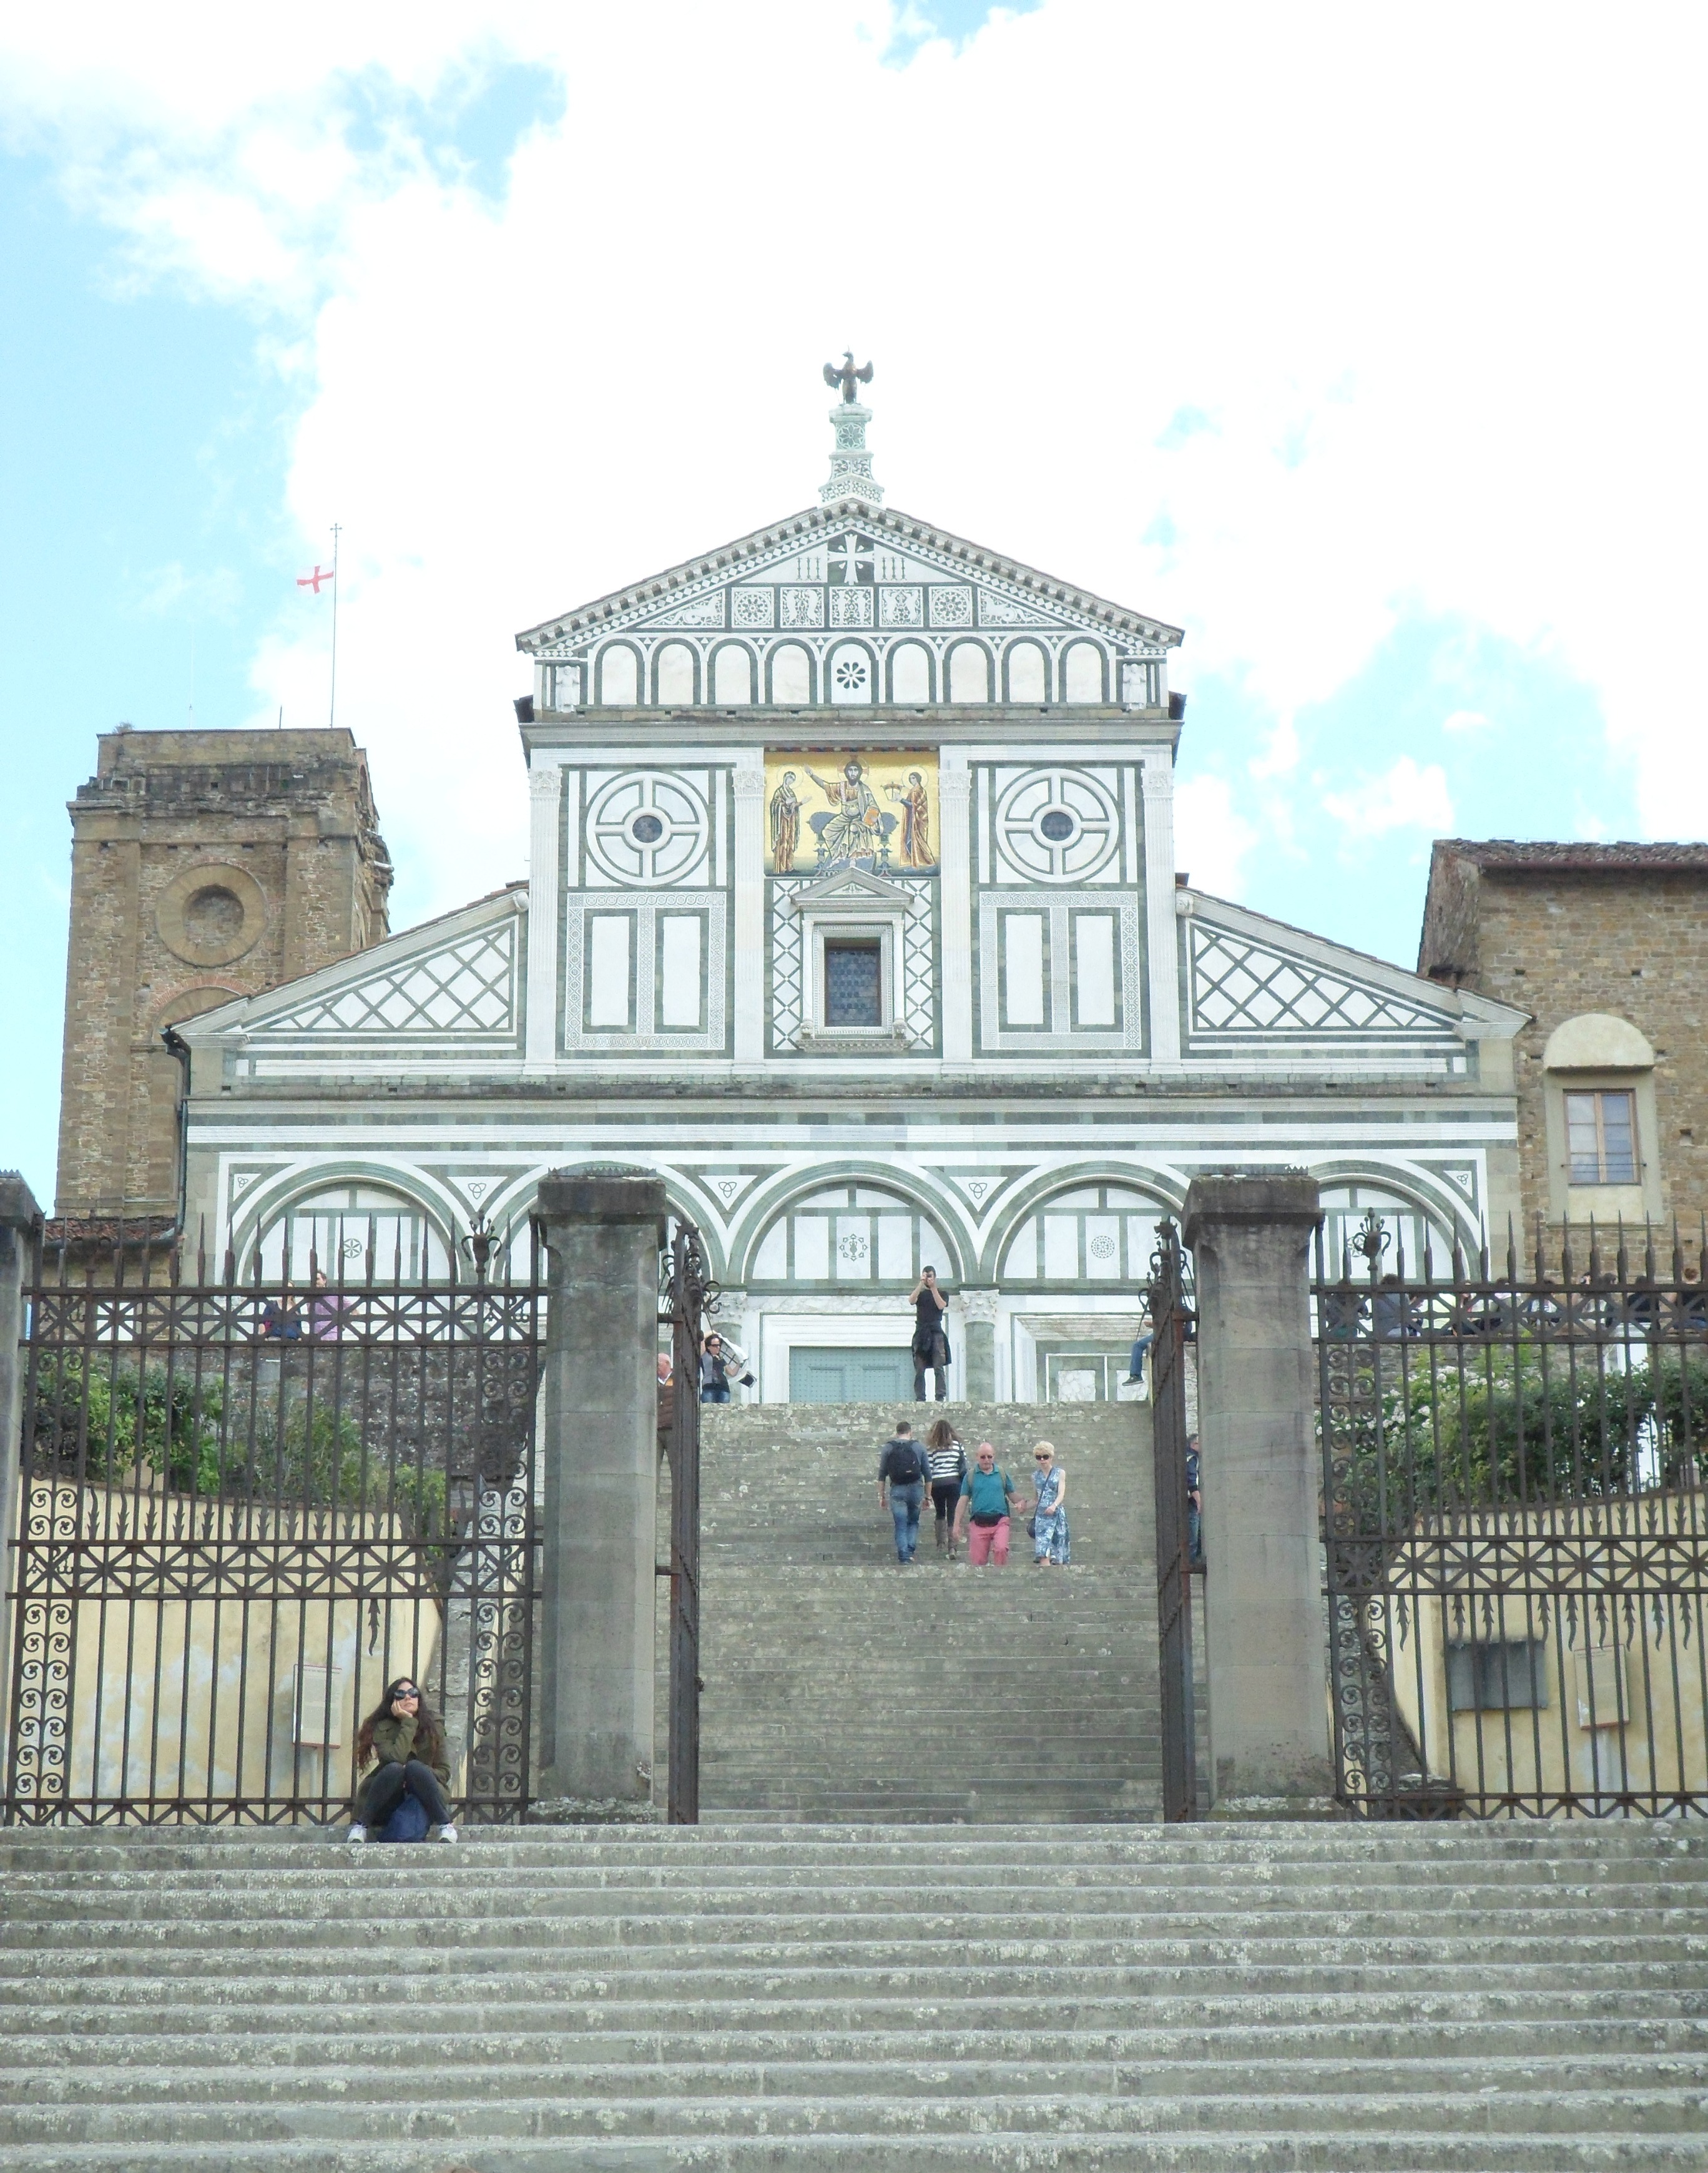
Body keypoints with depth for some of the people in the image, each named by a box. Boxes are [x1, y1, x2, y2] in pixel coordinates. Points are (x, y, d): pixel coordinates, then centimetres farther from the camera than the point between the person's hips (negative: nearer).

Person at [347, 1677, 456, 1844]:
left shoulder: (434, 1726, 3)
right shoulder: (383, 1728, -3)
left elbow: (445, 1772, 1)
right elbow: (396, 1758, -22)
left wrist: (420, 1773, -19)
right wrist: (408, 1723, -18)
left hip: (422, 1805, 1)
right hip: (386, 1810, -1)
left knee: (415, 1767, -29)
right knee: (394, 1769, -31)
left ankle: (446, 1827, -28)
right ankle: (359, 1825, -26)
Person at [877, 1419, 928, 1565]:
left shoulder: (888, 1448, 4)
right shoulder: (918, 1447, 4)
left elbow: (882, 1474, 3)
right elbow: (927, 1474, 5)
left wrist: (881, 1496, 9)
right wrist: (927, 1496, 12)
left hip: (897, 1489, -1)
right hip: (916, 1488, 1)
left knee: (901, 1526, 3)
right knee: (914, 1522, 18)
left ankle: (904, 1558, -6)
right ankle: (910, 1551, 1)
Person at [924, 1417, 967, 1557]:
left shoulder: (931, 1448, 1)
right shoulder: (957, 1445, 4)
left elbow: (928, 1470, -1)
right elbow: (964, 1466, 1)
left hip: (937, 1483, 0)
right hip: (954, 1482, 0)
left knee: (940, 1514, 19)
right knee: (952, 1515, 1)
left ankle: (941, 1544, 12)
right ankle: (951, 1547, -11)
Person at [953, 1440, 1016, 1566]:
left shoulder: (1002, 1474, 8)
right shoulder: (971, 1476, 6)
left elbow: (1012, 1495, 12)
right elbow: (963, 1501, 7)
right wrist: (957, 1524, 4)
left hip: (1000, 1521, -1)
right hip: (979, 1524, 1)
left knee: (1001, 1549, -25)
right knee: (978, 1560, 3)